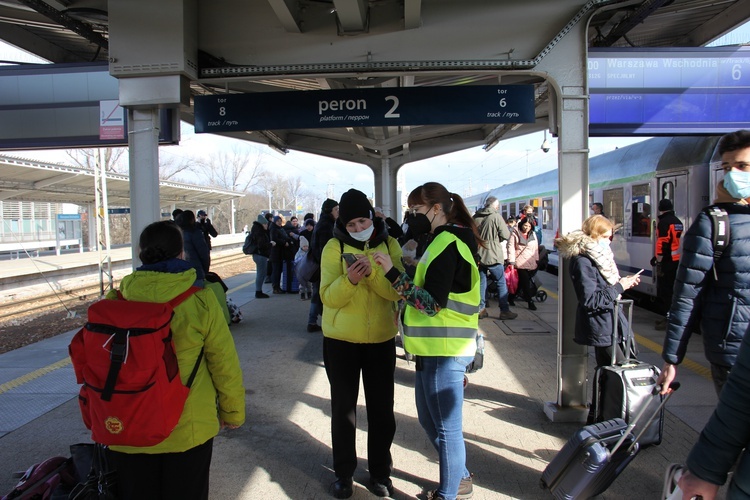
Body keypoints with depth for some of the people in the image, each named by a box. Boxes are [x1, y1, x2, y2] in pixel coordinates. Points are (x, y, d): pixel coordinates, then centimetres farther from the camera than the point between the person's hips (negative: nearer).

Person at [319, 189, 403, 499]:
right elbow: (328, 297, -14)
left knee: (382, 409, 10)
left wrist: (373, 273, -29)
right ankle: (343, 472, 28)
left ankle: (380, 471, 29)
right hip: (340, 339, -1)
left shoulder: (389, 244, -2)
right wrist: (349, 280, -33)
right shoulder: (334, 247, -6)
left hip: (381, 338, 1)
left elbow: (397, 292, -12)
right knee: (343, 407, 11)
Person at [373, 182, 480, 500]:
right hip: (434, 348, 11)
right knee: (429, 420, 22)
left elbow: (431, 302, -23)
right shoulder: (443, 241, 16)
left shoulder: (447, 243, -15)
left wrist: (392, 272, -23)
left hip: (444, 351, -11)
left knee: (446, 427, 4)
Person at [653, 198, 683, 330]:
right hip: (678, 261, 9)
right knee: (673, 289, 15)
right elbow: (679, 241, 19)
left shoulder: (663, 222, -12)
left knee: (665, 291, -5)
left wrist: (659, 261, -17)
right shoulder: (678, 222, 14)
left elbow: (662, 244, -19)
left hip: (667, 262, -9)